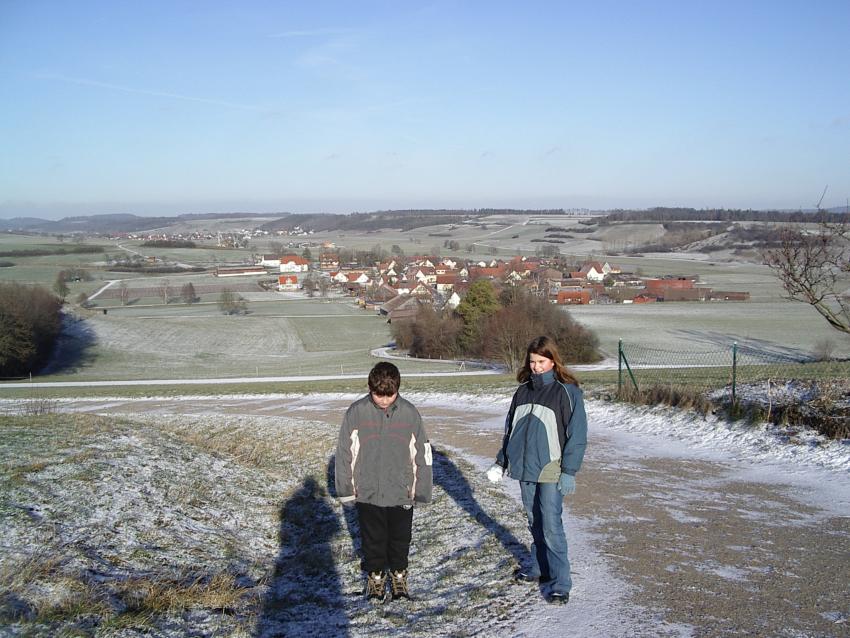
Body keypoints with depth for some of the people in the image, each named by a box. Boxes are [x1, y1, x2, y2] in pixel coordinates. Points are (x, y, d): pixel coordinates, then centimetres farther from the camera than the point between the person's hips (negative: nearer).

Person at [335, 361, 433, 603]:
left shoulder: (409, 413, -7)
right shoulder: (356, 412, -10)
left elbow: (421, 455, -1)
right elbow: (345, 452, -2)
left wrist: (420, 491, 0)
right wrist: (347, 489, -1)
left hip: (401, 494, 1)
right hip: (367, 494, 0)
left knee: (400, 539, 15)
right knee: (373, 540, 14)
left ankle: (398, 576, 35)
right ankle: (375, 576, 34)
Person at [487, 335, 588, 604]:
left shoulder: (566, 391, -8)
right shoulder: (523, 390, 10)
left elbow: (577, 434, -9)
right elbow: (510, 428, 18)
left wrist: (569, 472, -13)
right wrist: (501, 461, 16)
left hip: (550, 471, -6)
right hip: (524, 469, 6)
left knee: (551, 526, -7)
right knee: (534, 522, 15)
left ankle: (560, 583, 0)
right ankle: (539, 568, 29)